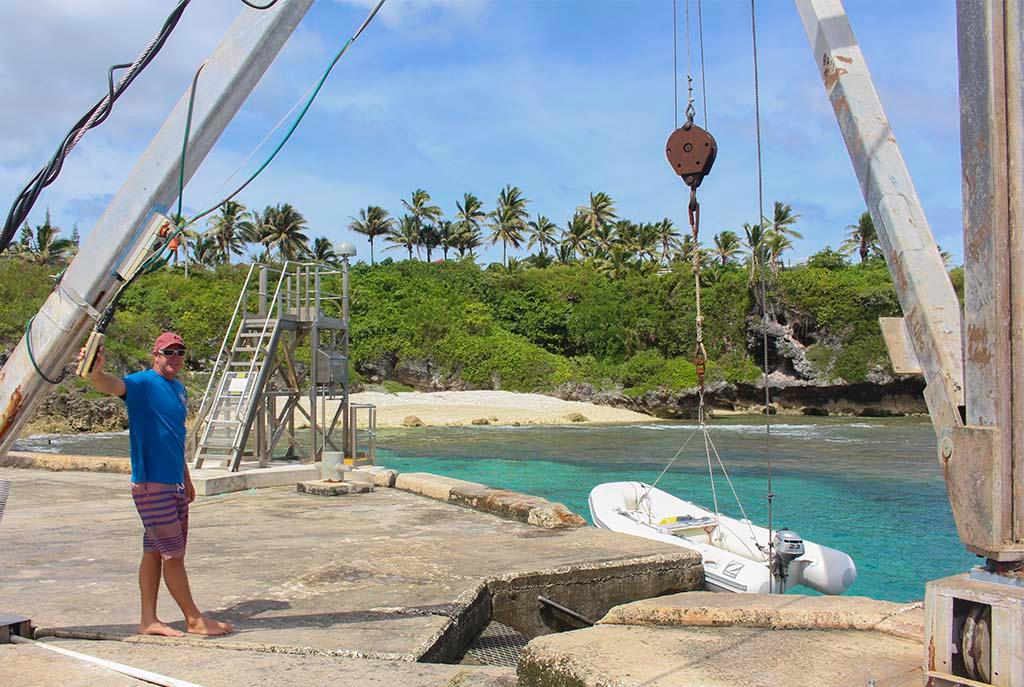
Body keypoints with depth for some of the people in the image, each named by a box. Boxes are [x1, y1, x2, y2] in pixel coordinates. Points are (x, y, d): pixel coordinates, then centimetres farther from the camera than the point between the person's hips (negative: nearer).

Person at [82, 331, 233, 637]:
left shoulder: (178, 387, 14)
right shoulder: (144, 383, -10)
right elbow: (111, 385, -32)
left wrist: (186, 478, 26)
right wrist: (96, 371, -55)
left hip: (174, 483, 9)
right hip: (151, 485, -8)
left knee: (156, 551, 13)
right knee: (173, 554, -1)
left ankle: (149, 620, 21)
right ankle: (195, 619, 9)